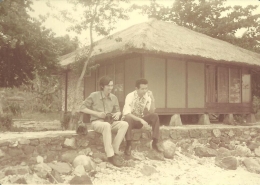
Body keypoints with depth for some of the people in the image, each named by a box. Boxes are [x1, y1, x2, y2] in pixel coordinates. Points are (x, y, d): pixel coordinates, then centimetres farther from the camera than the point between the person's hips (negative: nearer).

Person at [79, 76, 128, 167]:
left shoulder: (114, 98, 8)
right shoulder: (94, 96, -4)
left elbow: (118, 111, 17)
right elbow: (82, 108, -3)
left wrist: (117, 114, -9)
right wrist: (97, 113, -13)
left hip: (110, 122, 5)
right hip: (97, 122, -4)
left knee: (124, 124, -24)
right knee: (106, 125, -39)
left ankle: (115, 151, -21)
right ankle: (110, 155, -34)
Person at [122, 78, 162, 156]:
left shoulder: (147, 96, -7)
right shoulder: (130, 96, -21)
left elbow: (151, 112, -13)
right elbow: (126, 114, -31)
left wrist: (152, 99, -26)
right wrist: (141, 120, -39)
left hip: (141, 120, 5)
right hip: (131, 119, -4)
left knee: (155, 116, -20)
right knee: (128, 119, -39)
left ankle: (155, 143, -16)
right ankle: (128, 145, -28)